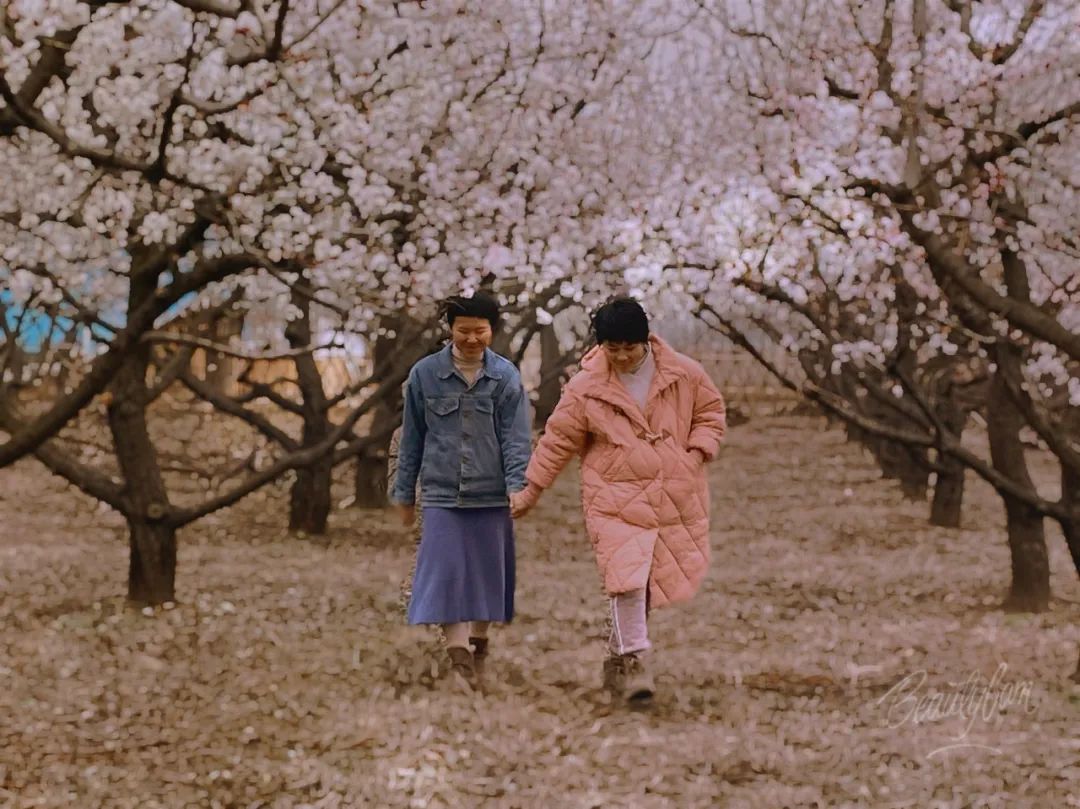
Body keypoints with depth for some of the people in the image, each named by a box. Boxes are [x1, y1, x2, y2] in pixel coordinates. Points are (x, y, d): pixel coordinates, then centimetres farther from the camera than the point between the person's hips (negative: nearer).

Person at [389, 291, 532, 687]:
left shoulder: (506, 376, 1)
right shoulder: (425, 374, 1)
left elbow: (516, 438, -2)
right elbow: (412, 439, 7)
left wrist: (518, 486, -15)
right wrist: (404, 494, 10)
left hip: (491, 495, 1)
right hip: (441, 495, -1)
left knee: (486, 573, 9)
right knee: (446, 573, -10)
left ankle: (478, 641, 28)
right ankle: (459, 657, -12)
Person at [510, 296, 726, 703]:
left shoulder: (683, 374, 0)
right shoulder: (585, 388, -3)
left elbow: (711, 410, 15)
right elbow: (558, 440, 5)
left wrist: (698, 452, -2)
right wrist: (530, 491, 8)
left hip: (676, 498, 2)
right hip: (616, 499, -2)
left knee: (652, 580, 6)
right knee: (627, 577, -18)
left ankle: (618, 655, 23)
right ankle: (632, 660, -10)